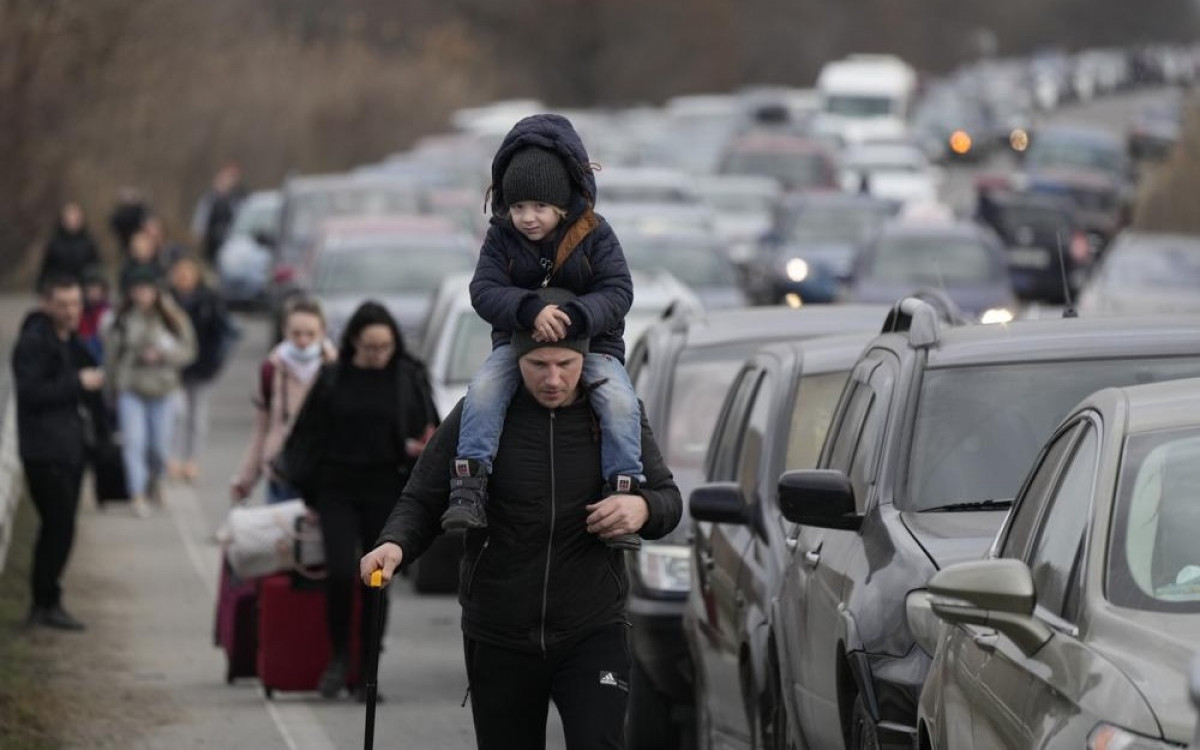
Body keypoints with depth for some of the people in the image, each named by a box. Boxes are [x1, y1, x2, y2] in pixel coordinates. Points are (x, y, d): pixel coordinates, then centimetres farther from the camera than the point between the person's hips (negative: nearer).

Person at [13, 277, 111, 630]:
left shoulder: (71, 342, 16)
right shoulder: (33, 342, -12)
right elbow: (31, 392, -21)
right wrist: (77, 382, -21)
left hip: (71, 448, 9)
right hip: (47, 451, -9)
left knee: (57, 528, 12)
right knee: (59, 526, -10)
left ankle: (44, 604, 18)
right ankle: (46, 604, -3)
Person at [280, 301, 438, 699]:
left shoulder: (409, 378, 1)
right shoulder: (333, 379, 2)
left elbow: (430, 432, 6)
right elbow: (309, 435, 8)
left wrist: (419, 449, -16)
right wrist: (309, 488, 6)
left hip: (385, 494, 0)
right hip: (338, 491, 0)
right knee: (341, 573, -15)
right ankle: (338, 657, 4)